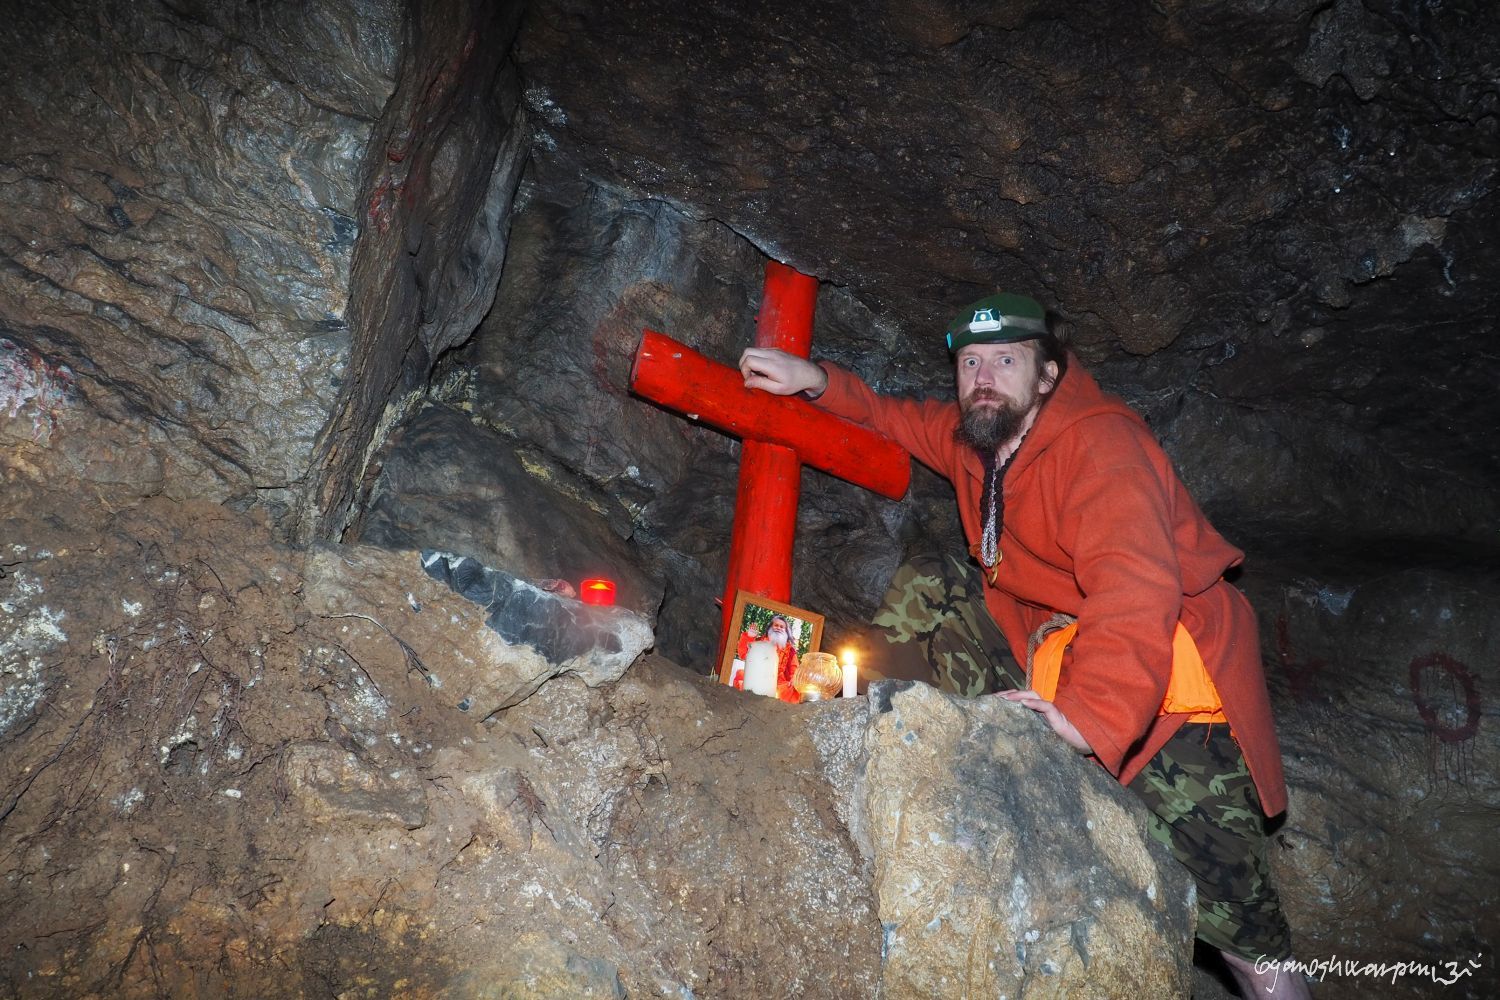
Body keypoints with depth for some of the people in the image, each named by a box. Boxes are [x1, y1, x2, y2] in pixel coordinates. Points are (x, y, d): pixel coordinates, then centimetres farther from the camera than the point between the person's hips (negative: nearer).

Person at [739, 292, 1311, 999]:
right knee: (928, 590, -4)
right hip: (1048, 637, 7)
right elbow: (896, 421, 19)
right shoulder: (971, 435, 1)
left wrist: (1087, 715, -48)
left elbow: (1137, 591, -37)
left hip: (1169, 665, -7)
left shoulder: (1098, 445, -23)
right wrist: (816, 381, 2)